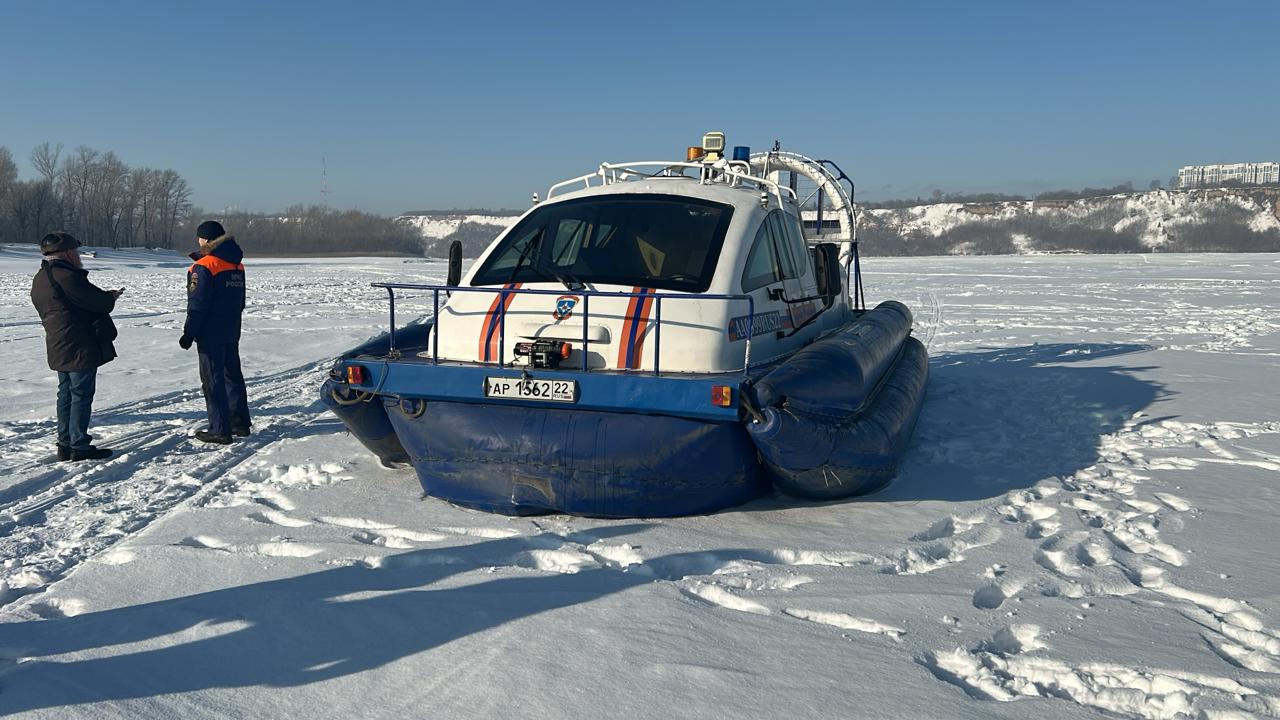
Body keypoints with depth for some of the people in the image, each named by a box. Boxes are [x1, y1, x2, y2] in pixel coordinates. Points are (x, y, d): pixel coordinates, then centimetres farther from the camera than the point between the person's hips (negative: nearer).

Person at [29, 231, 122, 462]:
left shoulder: (40, 279, 14)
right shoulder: (66, 276, -20)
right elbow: (99, 302, -20)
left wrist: (103, 296, 11)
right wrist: (111, 296, 2)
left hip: (59, 349, 10)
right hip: (80, 347, -10)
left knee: (66, 394, 15)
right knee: (82, 395, -3)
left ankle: (65, 444, 21)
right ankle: (79, 447, 0)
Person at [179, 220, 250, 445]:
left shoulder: (203, 267, -15)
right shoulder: (237, 266, 9)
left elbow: (197, 304, -17)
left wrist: (189, 333, -12)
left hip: (211, 334, -8)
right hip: (232, 332, 8)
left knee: (213, 380, -3)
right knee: (232, 375, 16)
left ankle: (220, 430, -2)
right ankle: (240, 422, 23)